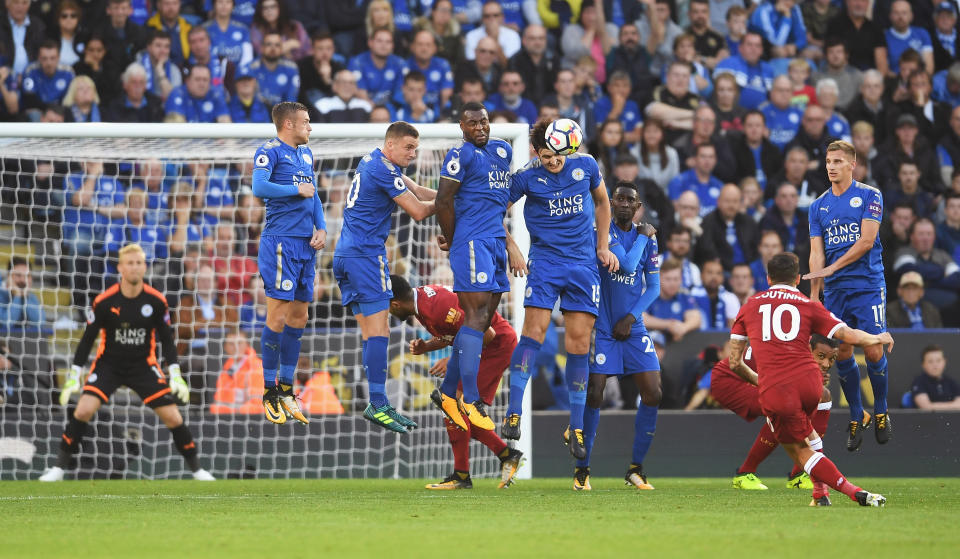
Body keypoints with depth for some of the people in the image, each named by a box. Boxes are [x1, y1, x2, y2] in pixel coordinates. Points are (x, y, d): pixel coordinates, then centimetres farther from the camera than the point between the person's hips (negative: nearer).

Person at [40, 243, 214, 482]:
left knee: (173, 418, -5)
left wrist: (175, 374, -6)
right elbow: (88, 338, -4)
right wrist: (74, 375, -5)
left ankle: (197, 469, 14)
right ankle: (59, 468, -9)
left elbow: (166, 339, 2)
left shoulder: (156, 301, -9)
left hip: (144, 366, 1)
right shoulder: (104, 301, -14)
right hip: (108, 364, -1)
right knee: (84, 409, -21)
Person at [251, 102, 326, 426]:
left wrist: (321, 228, 9)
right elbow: (259, 188, -22)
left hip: (306, 244, 8)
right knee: (278, 317, -9)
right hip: (281, 242, -8)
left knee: (298, 318, 10)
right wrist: (297, 190, -13)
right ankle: (270, 393, -3)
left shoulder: (305, 153, 18)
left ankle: (286, 390, 17)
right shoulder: (270, 152, -8)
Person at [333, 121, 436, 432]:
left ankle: (376, 405, 4)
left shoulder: (373, 162, 16)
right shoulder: (383, 170, -14)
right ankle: (378, 404, -18)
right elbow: (418, 211, -11)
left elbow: (416, 191, 18)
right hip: (367, 255, -10)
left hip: (346, 254, 10)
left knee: (370, 332, 7)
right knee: (378, 330, -12)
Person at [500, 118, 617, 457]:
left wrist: (603, 247, 14)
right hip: (544, 261, -2)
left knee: (579, 339, -1)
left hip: (583, 263, 2)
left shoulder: (585, 166, 2)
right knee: (534, 330, -16)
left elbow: (602, 202, 18)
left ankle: (576, 428, 4)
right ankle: (513, 414, -12)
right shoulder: (527, 177, -6)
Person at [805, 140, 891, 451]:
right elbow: (817, 253, 7)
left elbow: (866, 241, -9)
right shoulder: (818, 206, 12)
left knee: (873, 352, -9)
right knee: (842, 355, 1)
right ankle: (856, 418, 14)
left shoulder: (869, 196, 0)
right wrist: (814, 294, -3)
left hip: (867, 285, -4)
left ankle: (881, 414, 9)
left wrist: (832, 268, -14)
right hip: (834, 291, 4)